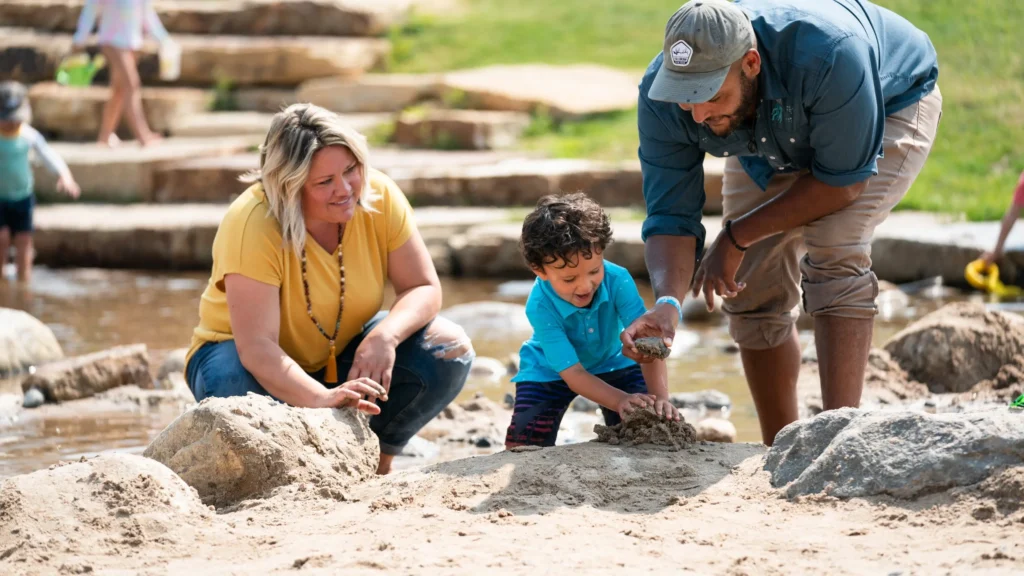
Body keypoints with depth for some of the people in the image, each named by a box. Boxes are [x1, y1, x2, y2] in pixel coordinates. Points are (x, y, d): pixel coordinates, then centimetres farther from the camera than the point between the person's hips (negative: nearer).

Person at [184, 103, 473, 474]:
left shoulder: (379, 196, -18)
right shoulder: (252, 224, -30)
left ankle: (378, 459, -1)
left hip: (341, 354, 4)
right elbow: (256, 347, -36)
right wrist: (323, 398, -52)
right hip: (249, 359, -4)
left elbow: (424, 289, -12)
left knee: (449, 350, -19)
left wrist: (385, 335, -35)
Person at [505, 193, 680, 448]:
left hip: (611, 363, 2)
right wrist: (620, 401, -52)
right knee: (524, 446, -18)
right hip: (550, 373, -2)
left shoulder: (618, 280, -32)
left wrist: (659, 397, -52)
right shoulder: (540, 307, -35)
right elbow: (573, 374, -36)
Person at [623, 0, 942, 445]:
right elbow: (670, 217, -26)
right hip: (772, 145, 5)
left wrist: (738, 237, -30)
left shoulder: (827, 52, -46)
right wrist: (667, 304, -46)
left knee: (831, 253, -28)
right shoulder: (660, 96, -31)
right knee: (752, 292, -3)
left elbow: (843, 180, -34)